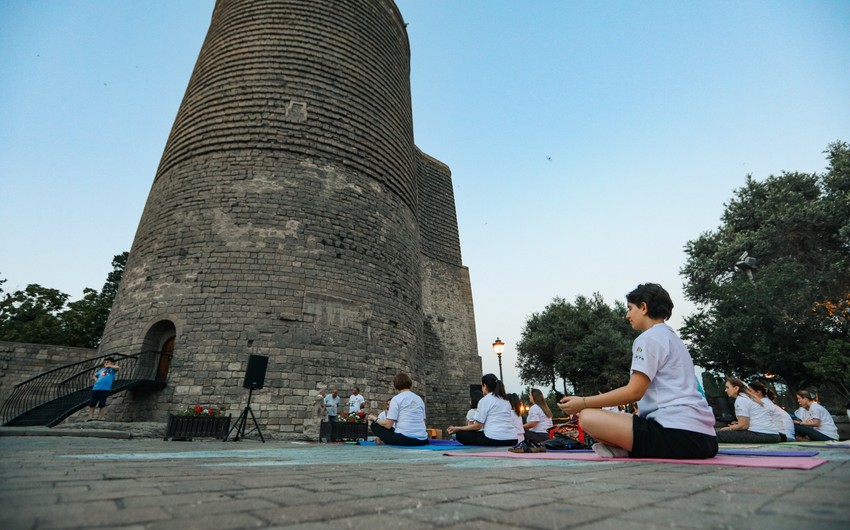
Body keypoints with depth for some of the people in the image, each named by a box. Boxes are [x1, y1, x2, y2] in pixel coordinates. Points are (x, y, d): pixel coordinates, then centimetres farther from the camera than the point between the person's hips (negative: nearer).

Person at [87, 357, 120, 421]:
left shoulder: (112, 369, 7)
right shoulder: (101, 369, 19)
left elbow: (117, 367, -16)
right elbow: (94, 375, 32)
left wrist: (109, 366, -3)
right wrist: (96, 379, 12)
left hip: (105, 389, -5)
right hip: (96, 388, 5)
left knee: (102, 404, -1)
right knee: (91, 403, 6)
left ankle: (100, 418, 6)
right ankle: (90, 418, 14)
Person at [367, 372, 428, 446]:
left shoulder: (396, 398, -1)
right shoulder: (419, 399, 14)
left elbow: (388, 425, -5)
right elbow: (423, 420, 14)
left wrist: (375, 419, 13)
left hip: (403, 438, -5)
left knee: (375, 425, 12)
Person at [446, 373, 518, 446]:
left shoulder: (484, 400, 0)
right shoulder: (505, 400, 19)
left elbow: (478, 425, -3)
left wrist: (457, 428, 7)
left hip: (495, 440, -8)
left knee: (460, 435, 5)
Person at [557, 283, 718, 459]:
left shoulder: (650, 337, -5)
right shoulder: (673, 338, 23)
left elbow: (634, 391, -13)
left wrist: (583, 402, -8)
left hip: (678, 433, -10)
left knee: (588, 417, -18)